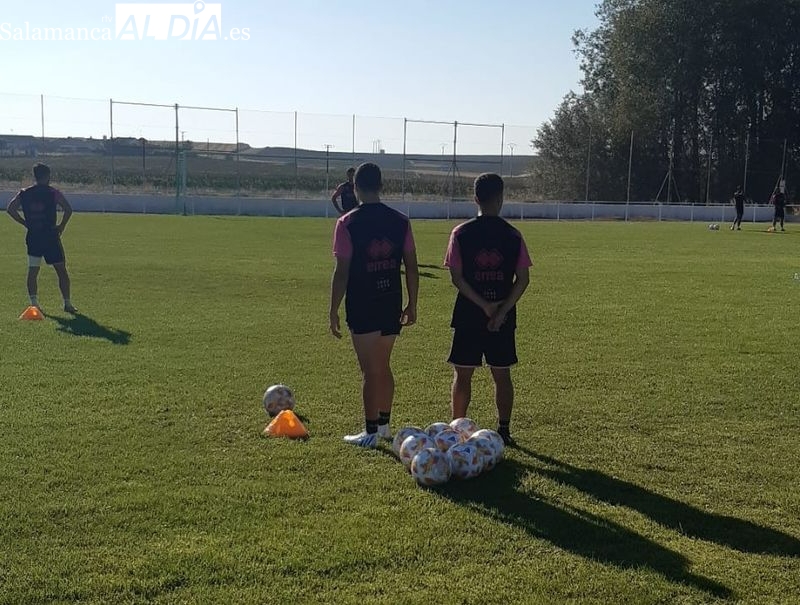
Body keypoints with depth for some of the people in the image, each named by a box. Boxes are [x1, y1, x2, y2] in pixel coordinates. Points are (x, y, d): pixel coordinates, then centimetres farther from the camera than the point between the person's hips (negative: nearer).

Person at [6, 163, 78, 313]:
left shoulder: (24, 194, 6)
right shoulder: (53, 193, -5)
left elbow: (11, 208, 0)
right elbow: (68, 209, -15)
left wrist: (26, 223, 5)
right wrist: (62, 226, -3)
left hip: (33, 237, 3)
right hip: (51, 236, -3)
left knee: (33, 271, 7)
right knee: (61, 270, 5)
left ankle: (34, 303, -1)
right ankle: (67, 303, 6)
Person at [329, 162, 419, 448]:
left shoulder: (348, 223, -10)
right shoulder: (400, 221, 2)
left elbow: (342, 271, -12)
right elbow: (412, 267, 4)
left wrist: (334, 311, -6)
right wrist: (412, 304, 13)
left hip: (361, 307, -5)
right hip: (392, 304, 5)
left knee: (370, 370, 2)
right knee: (383, 366, 19)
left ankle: (371, 433, 8)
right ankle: (384, 424, 29)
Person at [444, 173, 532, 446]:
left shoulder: (461, 233, -5)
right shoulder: (513, 235, -2)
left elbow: (456, 277, -10)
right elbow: (522, 279, -5)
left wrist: (485, 306, -10)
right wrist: (502, 310, -7)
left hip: (468, 316, -1)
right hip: (504, 318, 1)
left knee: (462, 374, 8)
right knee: (502, 374, 12)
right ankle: (504, 430, 17)